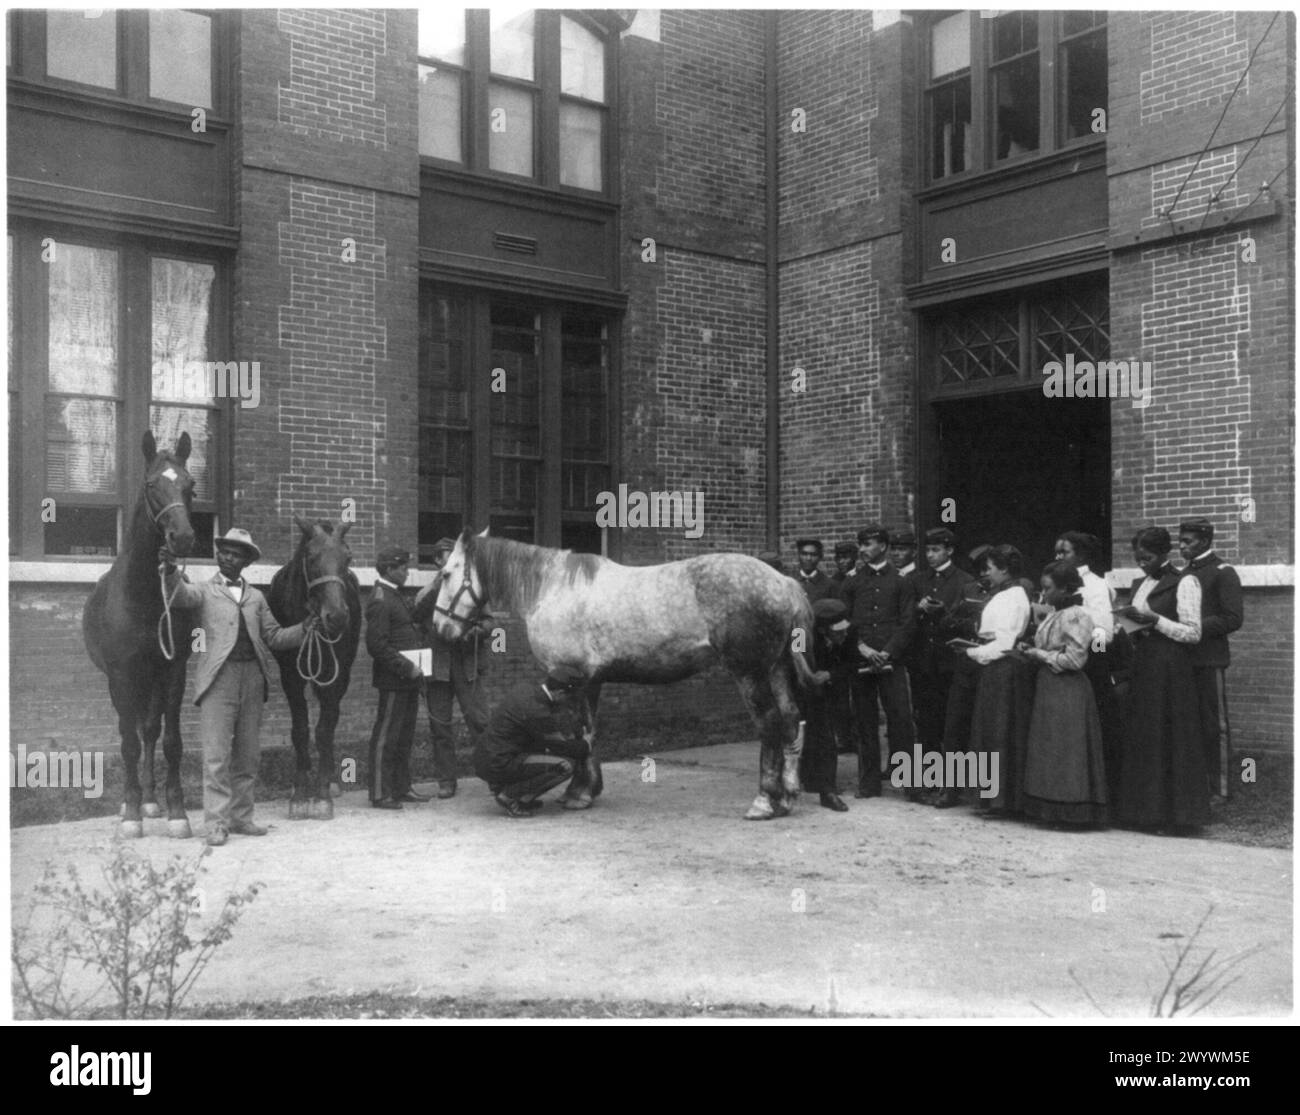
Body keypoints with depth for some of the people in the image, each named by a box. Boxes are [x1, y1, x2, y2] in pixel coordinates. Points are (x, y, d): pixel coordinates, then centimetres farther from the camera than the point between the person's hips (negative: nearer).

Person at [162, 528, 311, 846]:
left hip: (253, 676, 4)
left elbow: (274, 637, 15)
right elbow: (180, 596, -13)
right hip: (219, 676, -4)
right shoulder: (204, 592, 9)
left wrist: (304, 629, -1)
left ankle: (241, 817, 17)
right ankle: (217, 823, -3)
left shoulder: (256, 597, 19)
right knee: (217, 754, -6)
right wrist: (171, 574, -33)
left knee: (248, 754, 8)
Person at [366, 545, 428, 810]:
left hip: (408, 679, 10)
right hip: (393, 681, -10)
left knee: (405, 735, 15)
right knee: (385, 737, -2)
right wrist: (407, 667, -20)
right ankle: (380, 794, 4)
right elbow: (377, 646, -21)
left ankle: (402, 787, 25)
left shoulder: (397, 596, 16)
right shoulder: (380, 601, -15)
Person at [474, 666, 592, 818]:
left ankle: (500, 786, 15)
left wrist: (580, 730, 14)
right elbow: (563, 745, -11)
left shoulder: (524, 690, 6)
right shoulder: (535, 710, -21)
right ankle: (508, 796, -5)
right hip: (498, 766, -10)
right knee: (565, 766, -15)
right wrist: (585, 746, 9)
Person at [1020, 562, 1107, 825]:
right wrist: (1032, 651, 5)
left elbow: (1073, 659, -20)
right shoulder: (1057, 614, 15)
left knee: (1065, 752, -5)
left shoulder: (1077, 615, -14)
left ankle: (1072, 811, 1)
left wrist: (1040, 655, -12)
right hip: (1049, 687, 10)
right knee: (1049, 751, 11)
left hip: (1067, 692, -10)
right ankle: (1053, 808, 17)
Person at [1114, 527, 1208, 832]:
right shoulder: (1140, 584, 15)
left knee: (1173, 737, -4)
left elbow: (1193, 633, -10)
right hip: (1143, 666, 7)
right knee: (1141, 736, 7)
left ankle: (1178, 813, 4)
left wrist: (1154, 620, -17)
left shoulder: (1184, 583, -6)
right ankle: (1147, 810, 14)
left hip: (1171, 668, -7)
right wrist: (1131, 620, 1)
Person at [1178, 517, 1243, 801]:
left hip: (1210, 660, -6)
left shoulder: (1223, 573, -6)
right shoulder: (1186, 573, 15)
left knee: (1214, 725, -1)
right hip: (1184, 658, 7)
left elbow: (1233, 619, -13)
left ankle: (1218, 788, 5)